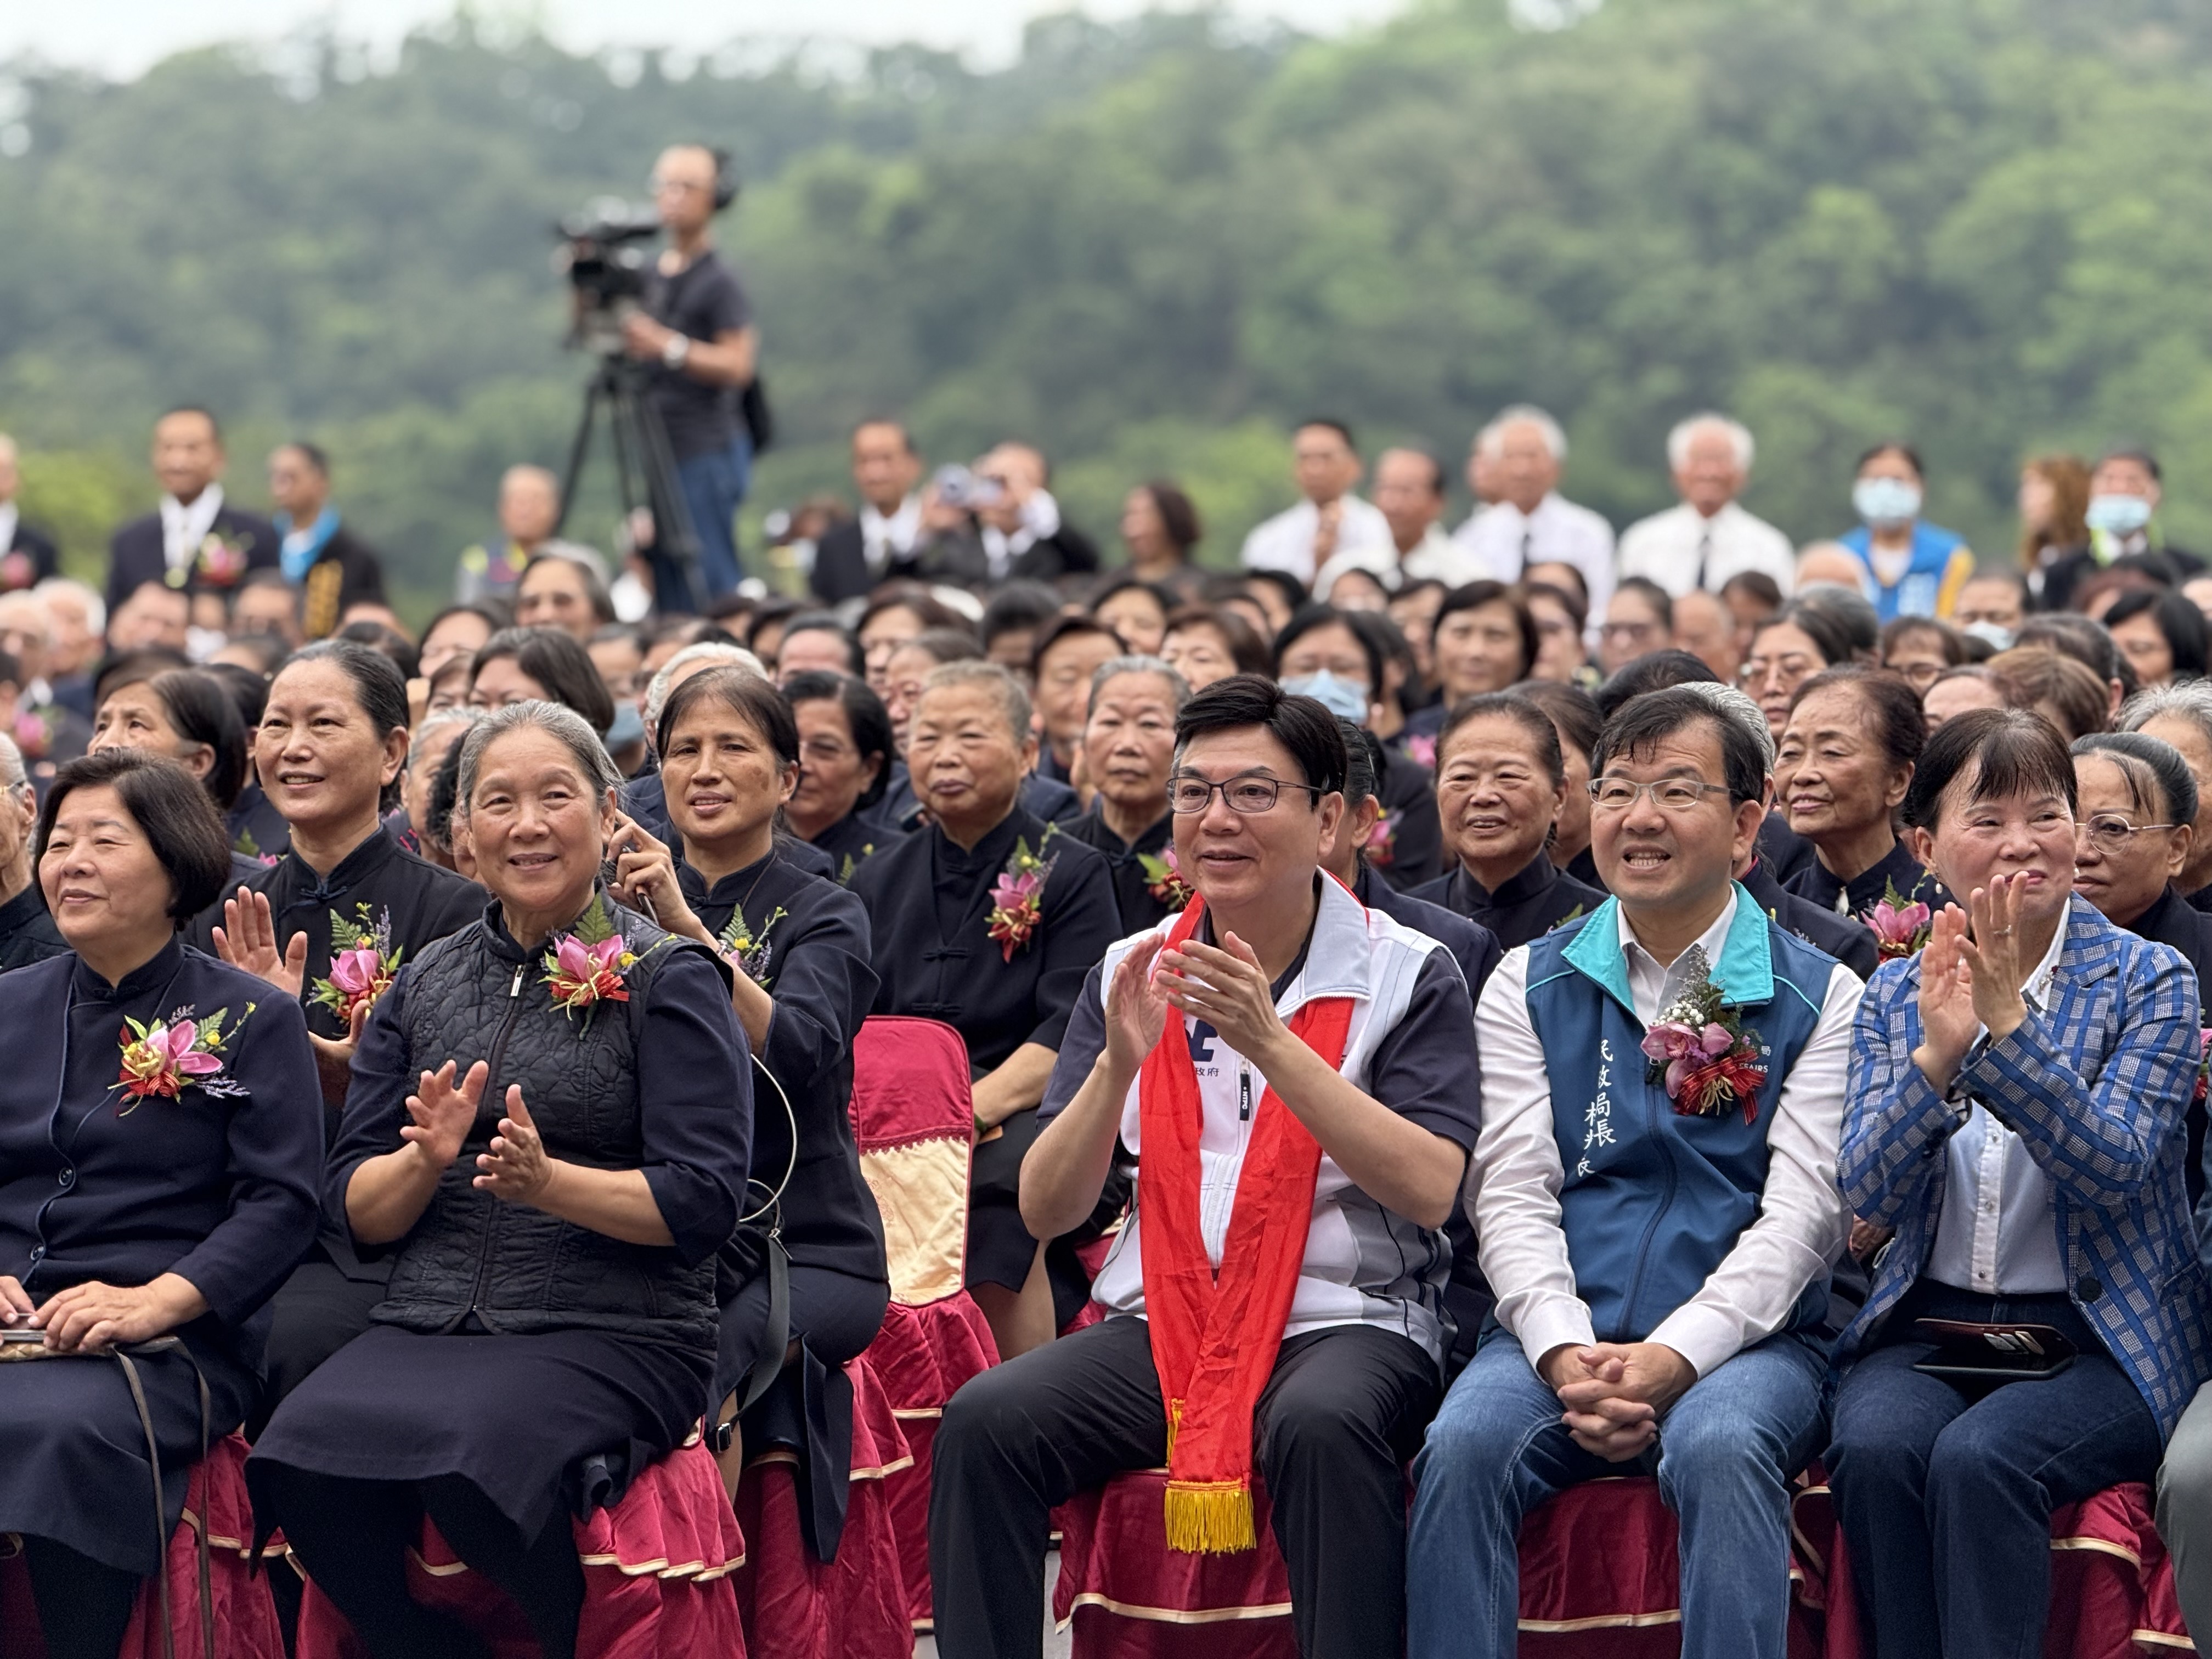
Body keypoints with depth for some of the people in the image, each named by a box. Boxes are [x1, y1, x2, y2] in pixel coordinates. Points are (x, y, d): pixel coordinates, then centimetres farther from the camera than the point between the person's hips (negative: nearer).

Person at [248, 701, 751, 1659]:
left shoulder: (666, 978, 3)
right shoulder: (423, 986, 17)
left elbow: (705, 1202, -6)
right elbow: (354, 1210, 13)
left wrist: (547, 1182, -19)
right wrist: (426, 1159, -8)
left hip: (611, 1332, -4)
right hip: (425, 1322, 4)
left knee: (471, 1453, -35)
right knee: (301, 1454, -28)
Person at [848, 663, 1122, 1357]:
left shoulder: (1072, 875, 7)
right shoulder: (879, 881, 20)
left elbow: (1070, 1039, -5)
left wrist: (970, 1111, -22)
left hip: (1025, 1119, -3)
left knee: (999, 1176, -37)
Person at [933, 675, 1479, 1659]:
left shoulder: (1408, 975, 2)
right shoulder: (1130, 975, 12)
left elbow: (1430, 1191, -13)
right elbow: (1047, 1210, 6)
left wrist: (1272, 1044, -19)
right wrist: (1118, 1063, -12)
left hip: (1344, 1322, -3)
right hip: (1158, 1322, 3)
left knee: (1321, 1426, -38)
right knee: (986, 1421, -24)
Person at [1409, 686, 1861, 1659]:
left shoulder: (1820, 997, 8)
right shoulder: (1529, 987, 15)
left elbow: (1802, 1214, -2)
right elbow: (1510, 1196, 6)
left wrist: (1675, 1356, -17)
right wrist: (1565, 1354, -13)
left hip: (1745, 1340, -2)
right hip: (1563, 1337, 2)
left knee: (1719, 1447, -36)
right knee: (1464, 1444, -30)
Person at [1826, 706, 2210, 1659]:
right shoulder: (1895, 997, 9)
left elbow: (2113, 1170, -15)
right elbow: (1869, 1197, -4)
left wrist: (2007, 1025, -25)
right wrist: (1938, 1054, -21)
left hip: (2102, 1335, -3)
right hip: (1928, 1323, 3)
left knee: (1979, 1458, -32)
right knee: (1877, 1447, -30)